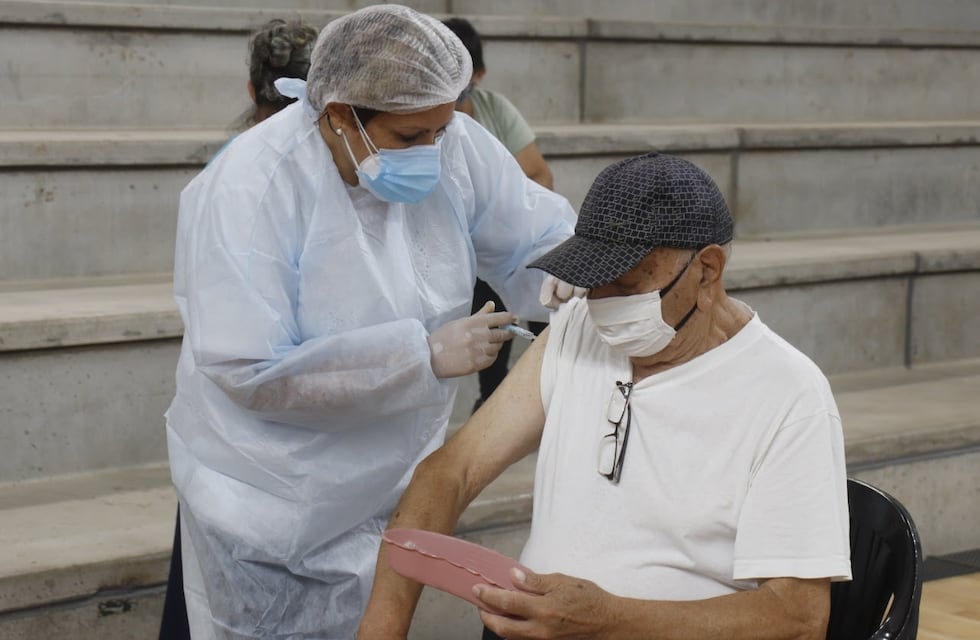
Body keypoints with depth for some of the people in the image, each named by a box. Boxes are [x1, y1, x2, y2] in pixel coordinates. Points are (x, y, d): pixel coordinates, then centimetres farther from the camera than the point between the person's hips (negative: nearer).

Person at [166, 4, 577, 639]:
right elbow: (250, 372, -29)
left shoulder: (456, 145, -10)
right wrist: (423, 356, -28)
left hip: (392, 488, 5)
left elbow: (538, 236, 4)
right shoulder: (250, 187, -25)